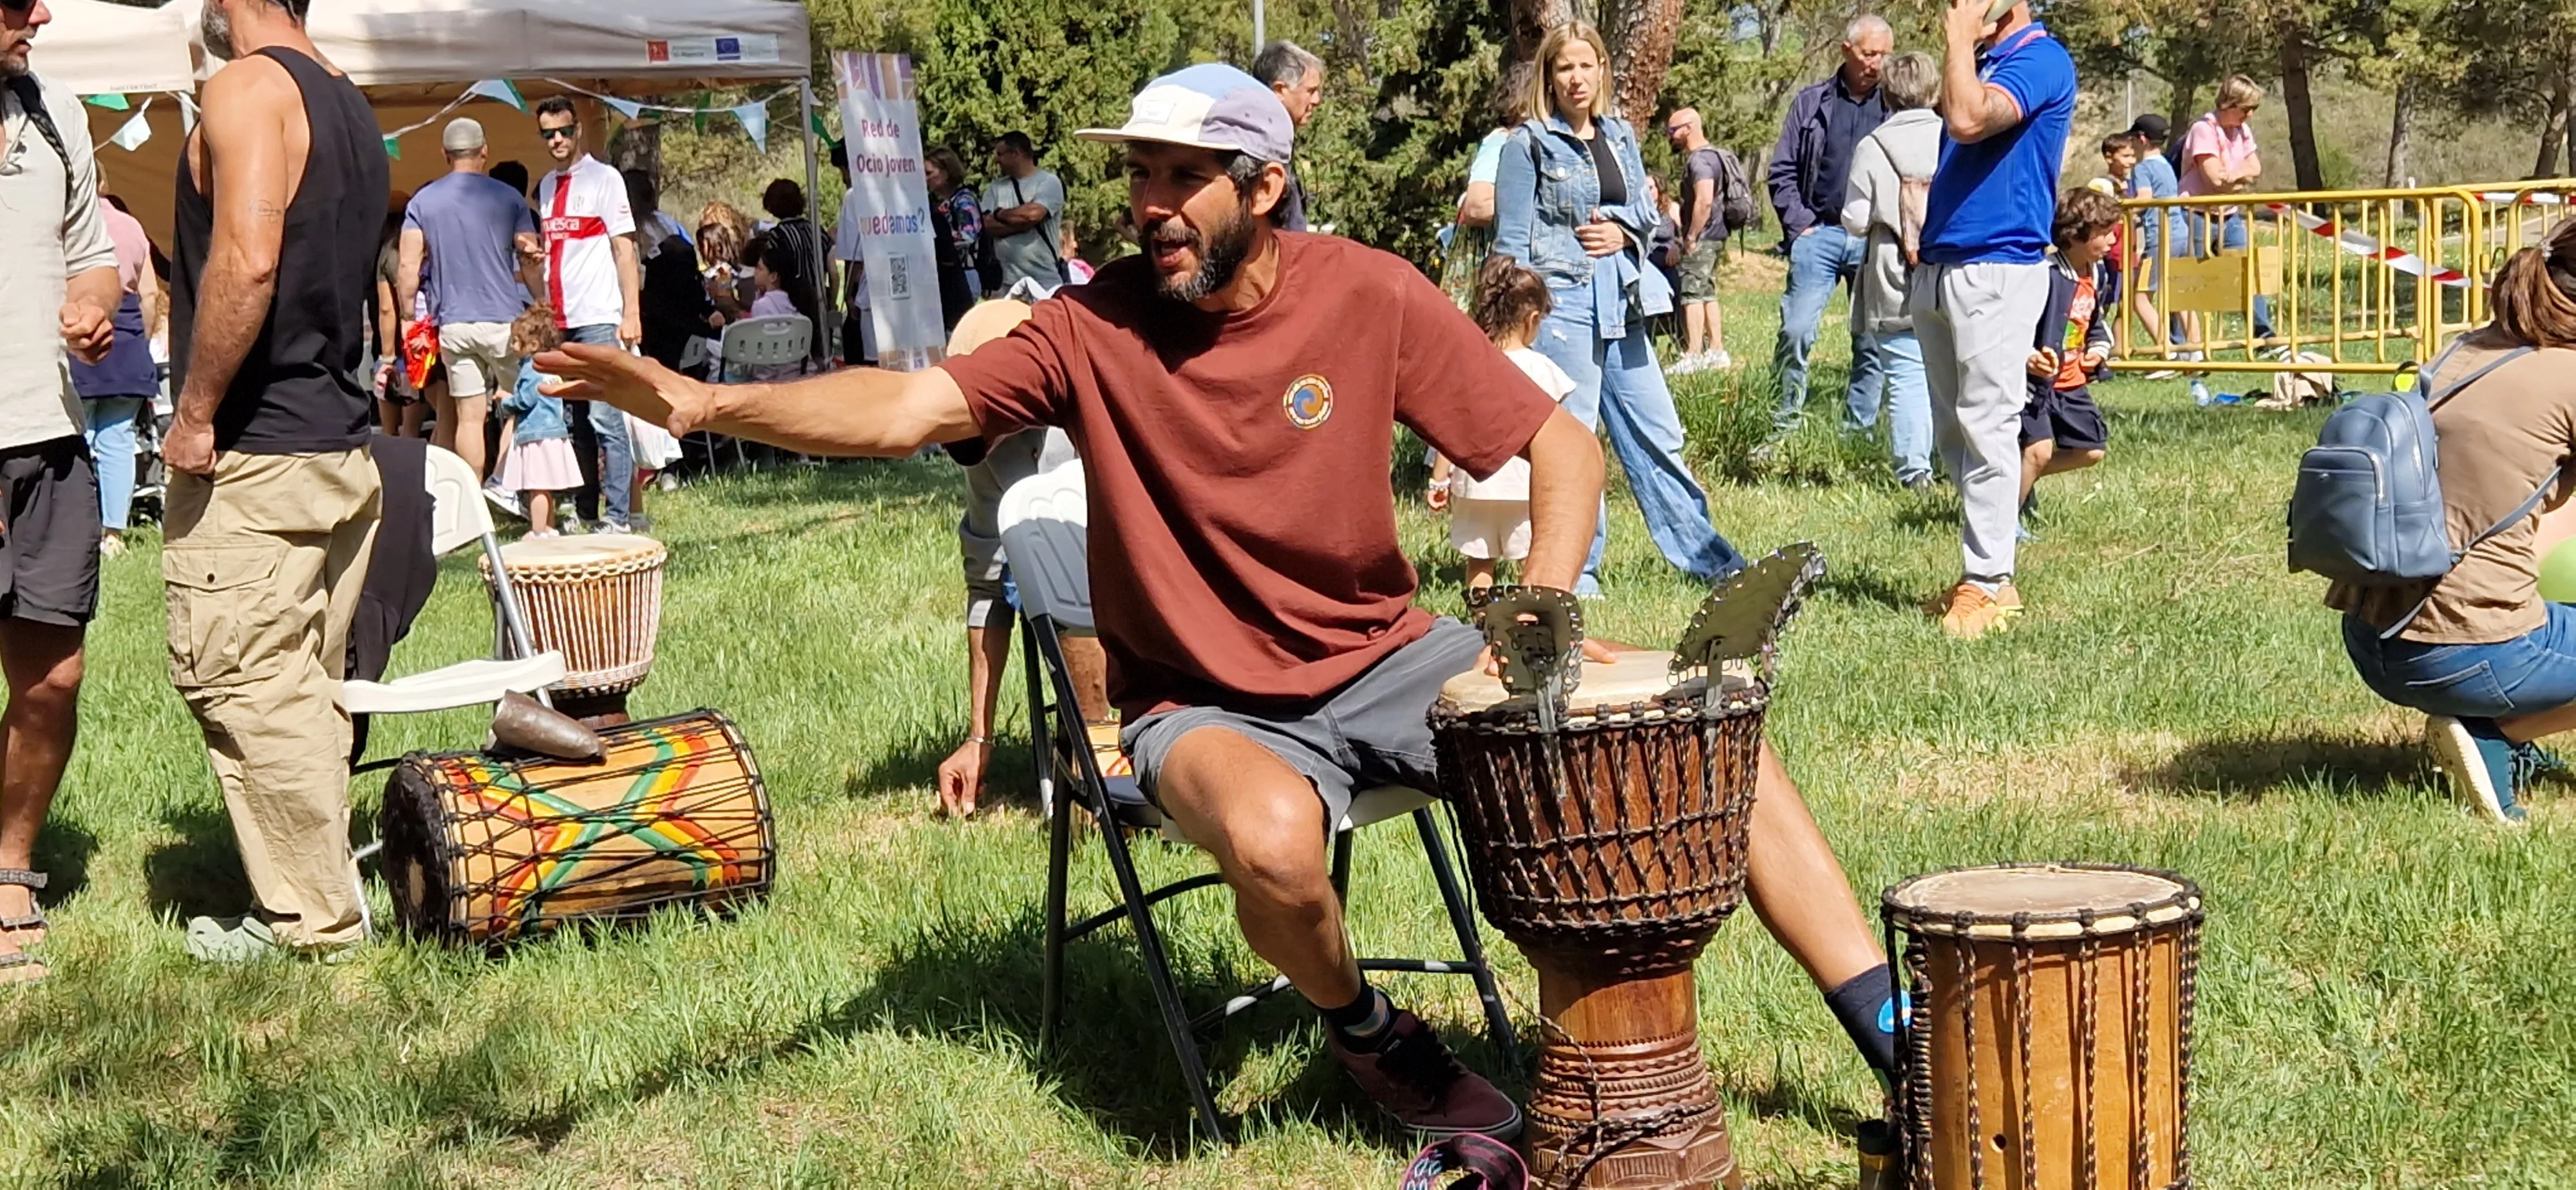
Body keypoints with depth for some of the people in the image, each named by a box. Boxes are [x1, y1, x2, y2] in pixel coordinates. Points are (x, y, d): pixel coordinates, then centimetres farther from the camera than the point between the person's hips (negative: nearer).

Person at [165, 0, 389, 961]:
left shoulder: (248, 87, -12)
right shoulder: (350, 107, 16)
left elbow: (247, 261, -25)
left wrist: (196, 412, -19)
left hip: (251, 453, -9)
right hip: (341, 446, 9)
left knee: (242, 686, -3)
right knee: (306, 691, 13)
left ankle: (315, 919, 1)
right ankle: (316, 899, 17)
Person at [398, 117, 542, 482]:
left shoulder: (421, 202, 5)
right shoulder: (508, 199, 0)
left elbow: (408, 268, -3)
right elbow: (532, 261, 1)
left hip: (452, 325, 2)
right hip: (504, 321, -2)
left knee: (468, 417, 3)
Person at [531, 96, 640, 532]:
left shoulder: (604, 179, -1)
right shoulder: (546, 186, 17)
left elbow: (625, 250, -5)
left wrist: (631, 313, -12)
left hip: (598, 320, -6)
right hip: (557, 322, 6)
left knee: (604, 419, -10)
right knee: (572, 423, 7)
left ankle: (618, 519, -9)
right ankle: (583, 515, 12)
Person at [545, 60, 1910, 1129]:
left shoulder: (1365, 296, -10)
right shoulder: (1099, 328, -13)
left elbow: (1558, 445, -6)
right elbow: (907, 408, -24)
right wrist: (708, 402, -40)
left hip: (1386, 660, 2)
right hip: (1207, 708, -2)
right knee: (1272, 834, -38)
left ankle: (1890, 1037, 1)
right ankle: (1365, 1033, -3)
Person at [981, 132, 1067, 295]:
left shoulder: (1048, 182, -1)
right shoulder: (995, 188, 14)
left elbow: (1032, 214, -18)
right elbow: (988, 225, 1)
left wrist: (1000, 214, -1)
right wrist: (1022, 223, -12)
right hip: (1005, 281, 4)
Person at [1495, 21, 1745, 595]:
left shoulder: (1620, 136, 15)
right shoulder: (1529, 144, -2)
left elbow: (1646, 211, 20)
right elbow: (1511, 240, -4)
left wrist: (1623, 230, -3)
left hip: (1621, 305, 6)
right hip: (1562, 304, -6)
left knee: (1657, 436, 11)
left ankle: (1708, 559, 18)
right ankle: (1575, 573, 8)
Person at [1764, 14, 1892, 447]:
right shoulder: (1811, 103, 8)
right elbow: (1783, 171, 8)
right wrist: (1799, 223, -2)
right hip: (1819, 234, 0)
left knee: (1874, 341, 3)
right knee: (1796, 332, -9)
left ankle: (1859, 432, 10)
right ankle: (1785, 425, 2)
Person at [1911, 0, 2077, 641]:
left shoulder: (2040, 60, -9)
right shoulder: (1984, 61, 18)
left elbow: (1969, 119, -25)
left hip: (1996, 270, -9)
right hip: (1939, 269, 10)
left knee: (1987, 431, -9)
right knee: (1954, 433, 11)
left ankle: (1985, 583, -6)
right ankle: (1987, 576, 16)